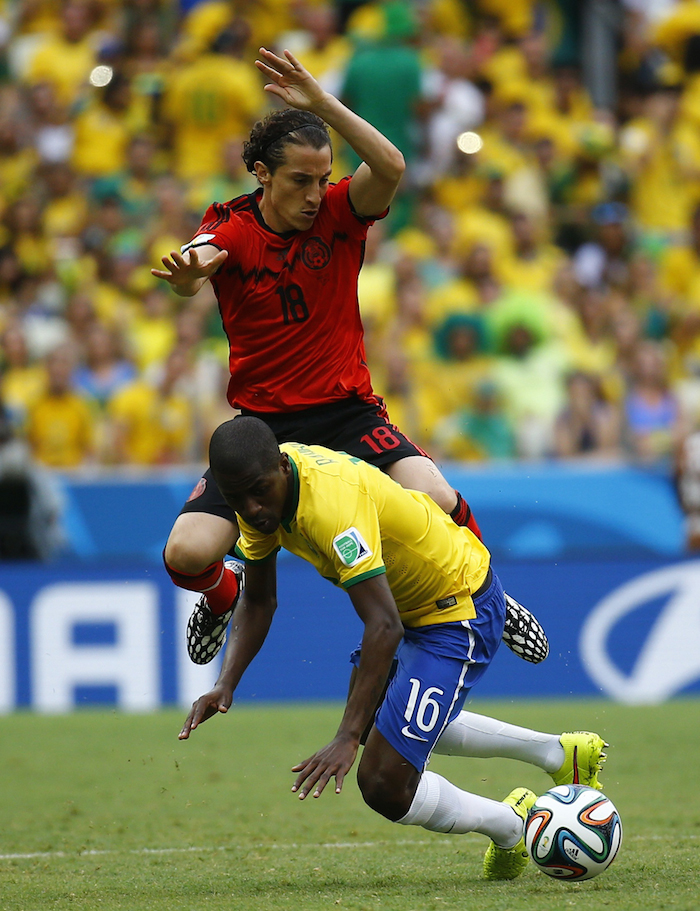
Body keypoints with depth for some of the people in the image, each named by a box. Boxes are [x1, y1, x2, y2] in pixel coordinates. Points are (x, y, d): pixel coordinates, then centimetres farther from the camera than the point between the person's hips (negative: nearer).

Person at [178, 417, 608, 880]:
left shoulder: (333, 502, -37)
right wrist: (226, 685, -13)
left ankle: (510, 826, 16)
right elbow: (258, 602, 3)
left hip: (460, 612, -10)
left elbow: (384, 627, -42)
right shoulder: (262, 490, -10)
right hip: (411, 601, 10)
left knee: (383, 785, -13)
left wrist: (348, 738, -47)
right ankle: (560, 753, 39)